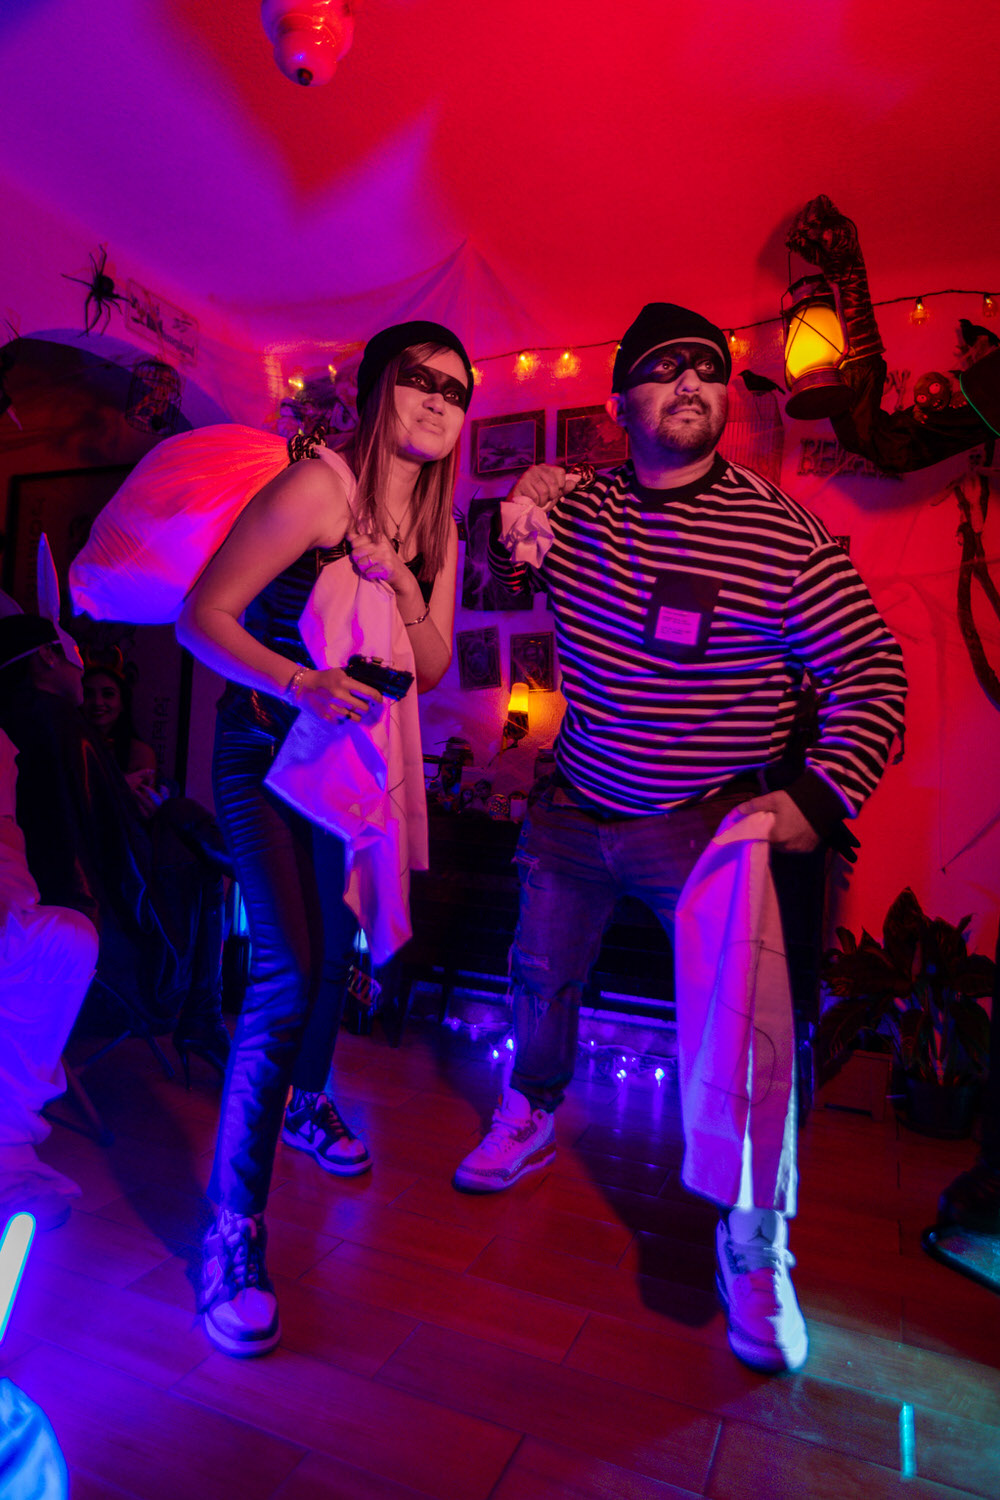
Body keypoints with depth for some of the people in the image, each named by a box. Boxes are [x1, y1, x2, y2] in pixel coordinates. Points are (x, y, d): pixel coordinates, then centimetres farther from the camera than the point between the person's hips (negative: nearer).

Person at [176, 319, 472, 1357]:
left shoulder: (436, 527, 7)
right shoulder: (318, 487, -15)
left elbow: (435, 666, 6)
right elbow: (201, 618, -18)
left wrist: (403, 587, -11)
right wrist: (301, 682, -32)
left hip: (356, 752, 7)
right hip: (268, 748, -7)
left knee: (334, 948, 17)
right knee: (288, 973, -15)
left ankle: (303, 1104, 44)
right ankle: (233, 1229, 0)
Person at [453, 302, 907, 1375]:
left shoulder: (783, 535, -12)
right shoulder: (577, 509, 1)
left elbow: (871, 674, -9)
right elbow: (496, 587, 16)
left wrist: (818, 799, -19)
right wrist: (512, 535, -7)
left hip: (711, 824, -4)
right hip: (574, 809, 5)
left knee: (746, 1034, -9)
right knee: (542, 976, 17)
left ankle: (754, 1249, 18)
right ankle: (528, 1120, 48)